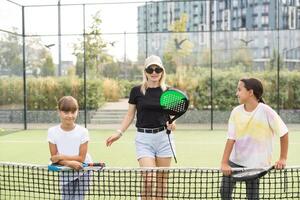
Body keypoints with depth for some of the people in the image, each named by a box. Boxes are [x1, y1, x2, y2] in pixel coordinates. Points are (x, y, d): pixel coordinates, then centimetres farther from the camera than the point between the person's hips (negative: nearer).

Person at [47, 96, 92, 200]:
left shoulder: (83, 131, -15)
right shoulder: (52, 131, -11)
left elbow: (81, 158, -14)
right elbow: (54, 157, -9)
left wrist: (61, 157, -19)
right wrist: (69, 163, -26)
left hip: (82, 171, -1)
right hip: (65, 173, 1)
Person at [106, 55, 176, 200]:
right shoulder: (136, 91, 0)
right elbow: (130, 115, 6)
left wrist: (171, 124, -12)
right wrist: (119, 133, -3)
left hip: (163, 137, 2)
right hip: (144, 138, -2)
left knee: (162, 180, 6)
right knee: (148, 178, -13)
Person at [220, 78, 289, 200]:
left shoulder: (266, 111, -14)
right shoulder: (236, 112, -4)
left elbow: (283, 134, -6)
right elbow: (231, 139, -8)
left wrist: (282, 159, -6)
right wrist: (224, 163, -16)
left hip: (256, 165, -3)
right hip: (234, 161, 3)